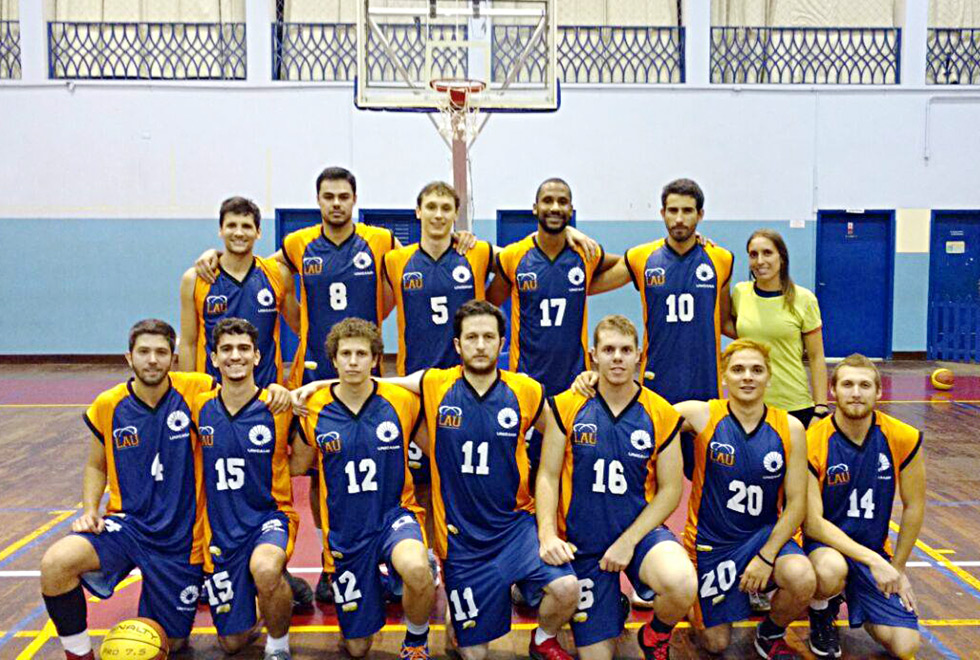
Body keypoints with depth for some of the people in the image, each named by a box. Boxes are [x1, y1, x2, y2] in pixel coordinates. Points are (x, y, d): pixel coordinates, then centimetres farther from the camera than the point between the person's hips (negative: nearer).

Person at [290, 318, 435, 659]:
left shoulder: (402, 401, -8)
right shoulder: (314, 410, -5)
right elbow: (297, 466, 9)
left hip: (395, 513, -2)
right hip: (345, 529, 2)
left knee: (417, 570, -38)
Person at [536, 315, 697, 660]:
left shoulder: (662, 414, -5)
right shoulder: (566, 407, -5)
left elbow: (670, 490, -3)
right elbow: (548, 476, -3)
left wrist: (628, 541, -13)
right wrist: (547, 535, -18)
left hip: (641, 529, 0)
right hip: (582, 540, 1)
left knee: (682, 586, -33)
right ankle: (616, 609, 40)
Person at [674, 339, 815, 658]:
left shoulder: (790, 428, -8)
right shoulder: (701, 415, -13)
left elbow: (796, 502, -6)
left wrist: (766, 556, -14)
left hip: (765, 533, 2)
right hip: (711, 540, -1)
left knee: (802, 580, -29)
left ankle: (770, 634, 4)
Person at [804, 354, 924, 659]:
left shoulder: (904, 439, -9)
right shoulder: (812, 444, -19)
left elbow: (913, 508, 3)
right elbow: (812, 522, -18)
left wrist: (897, 568, 6)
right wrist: (872, 560, -24)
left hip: (875, 551, 4)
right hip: (823, 544, -3)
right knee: (831, 570, -39)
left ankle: (855, 602, 23)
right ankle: (821, 612, 0)